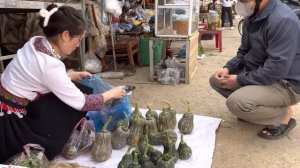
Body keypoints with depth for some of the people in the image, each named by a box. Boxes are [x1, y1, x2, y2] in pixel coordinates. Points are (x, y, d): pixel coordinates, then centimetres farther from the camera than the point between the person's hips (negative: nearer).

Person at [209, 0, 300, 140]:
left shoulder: (283, 20, -27)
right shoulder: (252, 16, 2)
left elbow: (277, 69, -30)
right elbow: (244, 52, 12)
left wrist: (240, 80, -22)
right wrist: (228, 68, -6)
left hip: (286, 83, -9)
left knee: (236, 102, -29)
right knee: (216, 80, 4)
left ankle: (283, 115, -2)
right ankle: (254, 109, 13)